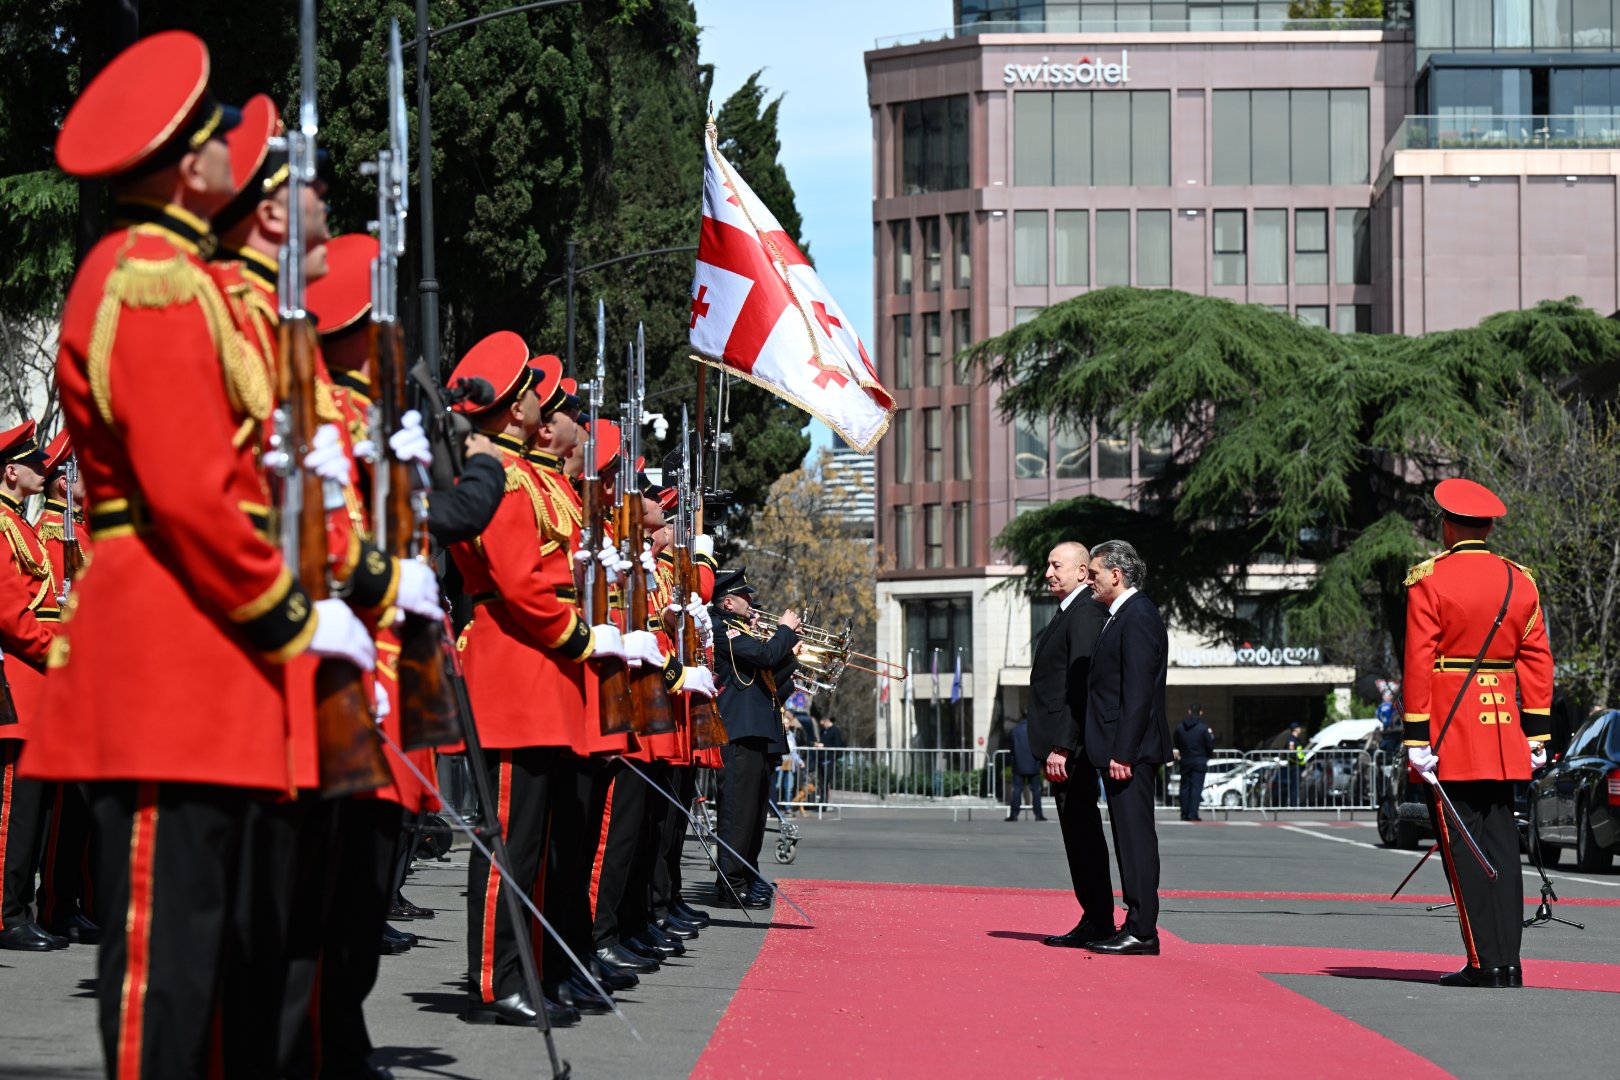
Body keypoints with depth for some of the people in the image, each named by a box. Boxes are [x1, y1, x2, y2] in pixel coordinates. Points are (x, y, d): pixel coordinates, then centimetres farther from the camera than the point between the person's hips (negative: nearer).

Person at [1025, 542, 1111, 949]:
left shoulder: (1086, 614, -13)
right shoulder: (1067, 614, 19)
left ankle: (1098, 925, -5)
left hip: (1072, 747, -10)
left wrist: (1061, 747, -22)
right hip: (1062, 746, 10)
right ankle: (1094, 921, 14)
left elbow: (1079, 686, -20)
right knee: (1078, 834, 11)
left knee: (1083, 833, -8)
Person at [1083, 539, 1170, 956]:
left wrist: (1123, 753, -22)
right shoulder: (1122, 616, 18)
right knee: (1129, 838, 11)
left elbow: (1138, 691, -19)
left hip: (1130, 750, -11)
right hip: (1120, 749, 11)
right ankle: (1137, 925, 14)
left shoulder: (1138, 617, -13)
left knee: (1135, 837, -9)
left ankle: (1142, 932, -8)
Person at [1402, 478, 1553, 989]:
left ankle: (1486, 962, -6)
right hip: (1503, 732, 5)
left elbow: (1418, 662, -11)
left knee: (1463, 848, -2)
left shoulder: (1430, 579, -7)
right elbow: (1537, 661, 9)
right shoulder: (1519, 581, 8)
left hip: (1451, 732, -5)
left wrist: (1417, 739, -11)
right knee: (1501, 845, 8)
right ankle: (1508, 962, 5)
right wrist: (1536, 735, 13)